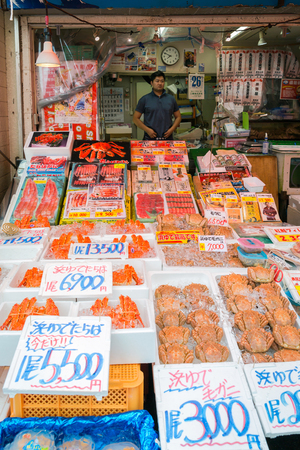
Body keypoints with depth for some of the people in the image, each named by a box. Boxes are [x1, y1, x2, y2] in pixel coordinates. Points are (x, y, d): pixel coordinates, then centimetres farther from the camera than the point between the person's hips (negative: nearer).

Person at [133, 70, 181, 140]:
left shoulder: (171, 99, 11)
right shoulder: (144, 99, 4)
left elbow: (178, 117, 15)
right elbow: (135, 118, 3)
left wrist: (172, 129, -2)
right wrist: (147, 130, -10)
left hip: (167, 137, 2)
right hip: (150, 137, -2)